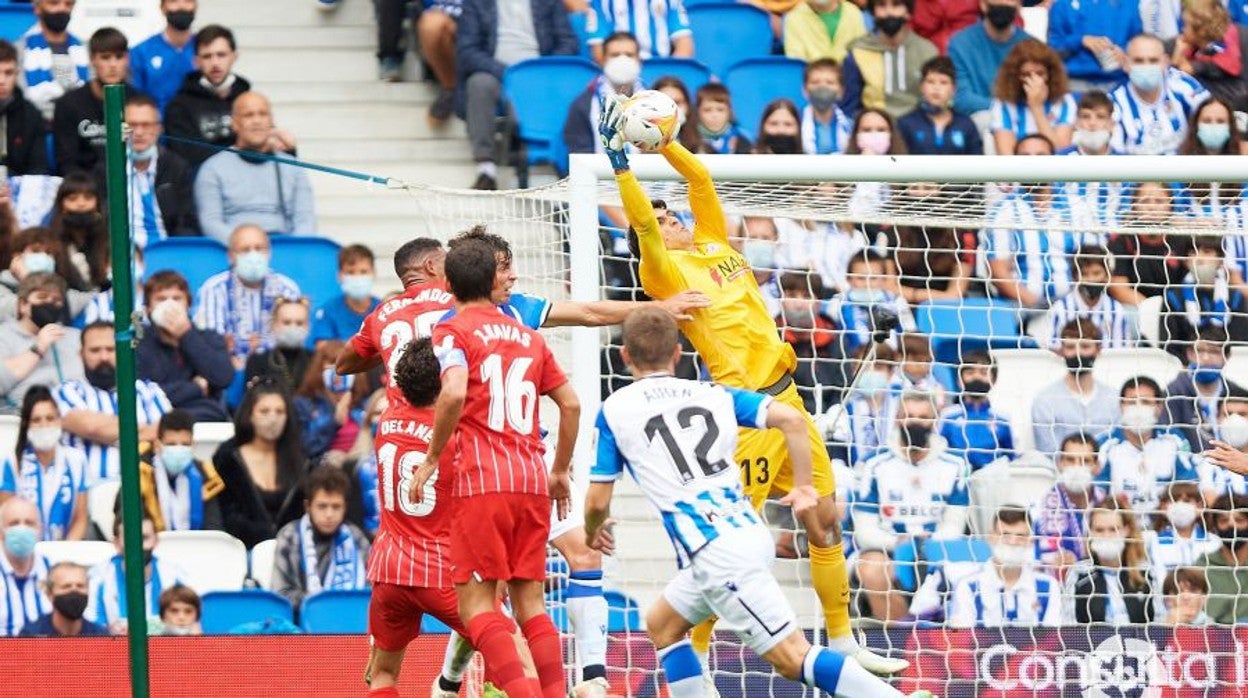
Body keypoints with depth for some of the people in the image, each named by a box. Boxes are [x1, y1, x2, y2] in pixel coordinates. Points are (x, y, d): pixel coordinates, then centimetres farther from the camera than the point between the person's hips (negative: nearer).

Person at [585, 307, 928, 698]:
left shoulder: (614, 410, 5)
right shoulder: (712, 395, 16)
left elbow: (597, 502, 7)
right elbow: (791, 419, 2)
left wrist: (594, 531, 29)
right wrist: (804, 486, 12)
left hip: (715, 554, -7)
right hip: (751, 531, 7)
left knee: (794, 659, -9)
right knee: (661, 625, 25)